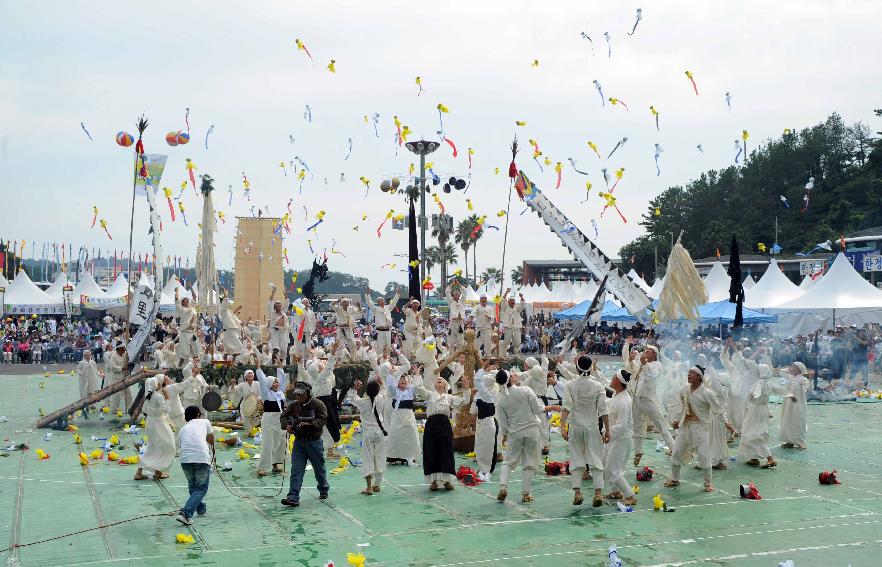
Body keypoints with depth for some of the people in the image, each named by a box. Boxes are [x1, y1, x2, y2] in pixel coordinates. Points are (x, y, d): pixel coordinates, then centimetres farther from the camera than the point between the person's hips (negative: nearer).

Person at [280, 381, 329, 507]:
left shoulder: (317, 404, -8)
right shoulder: (293, 405, 4)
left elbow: (322, 419, -17)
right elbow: (283, 416, 7)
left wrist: (309, 423, -30)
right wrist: (287, 425, -14)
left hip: (314, 441, -3)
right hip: (298, 441, 3)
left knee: (319, 468, 13)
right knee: (296, 470, -6)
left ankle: (324, 490, 36)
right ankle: (293, 497, -9)